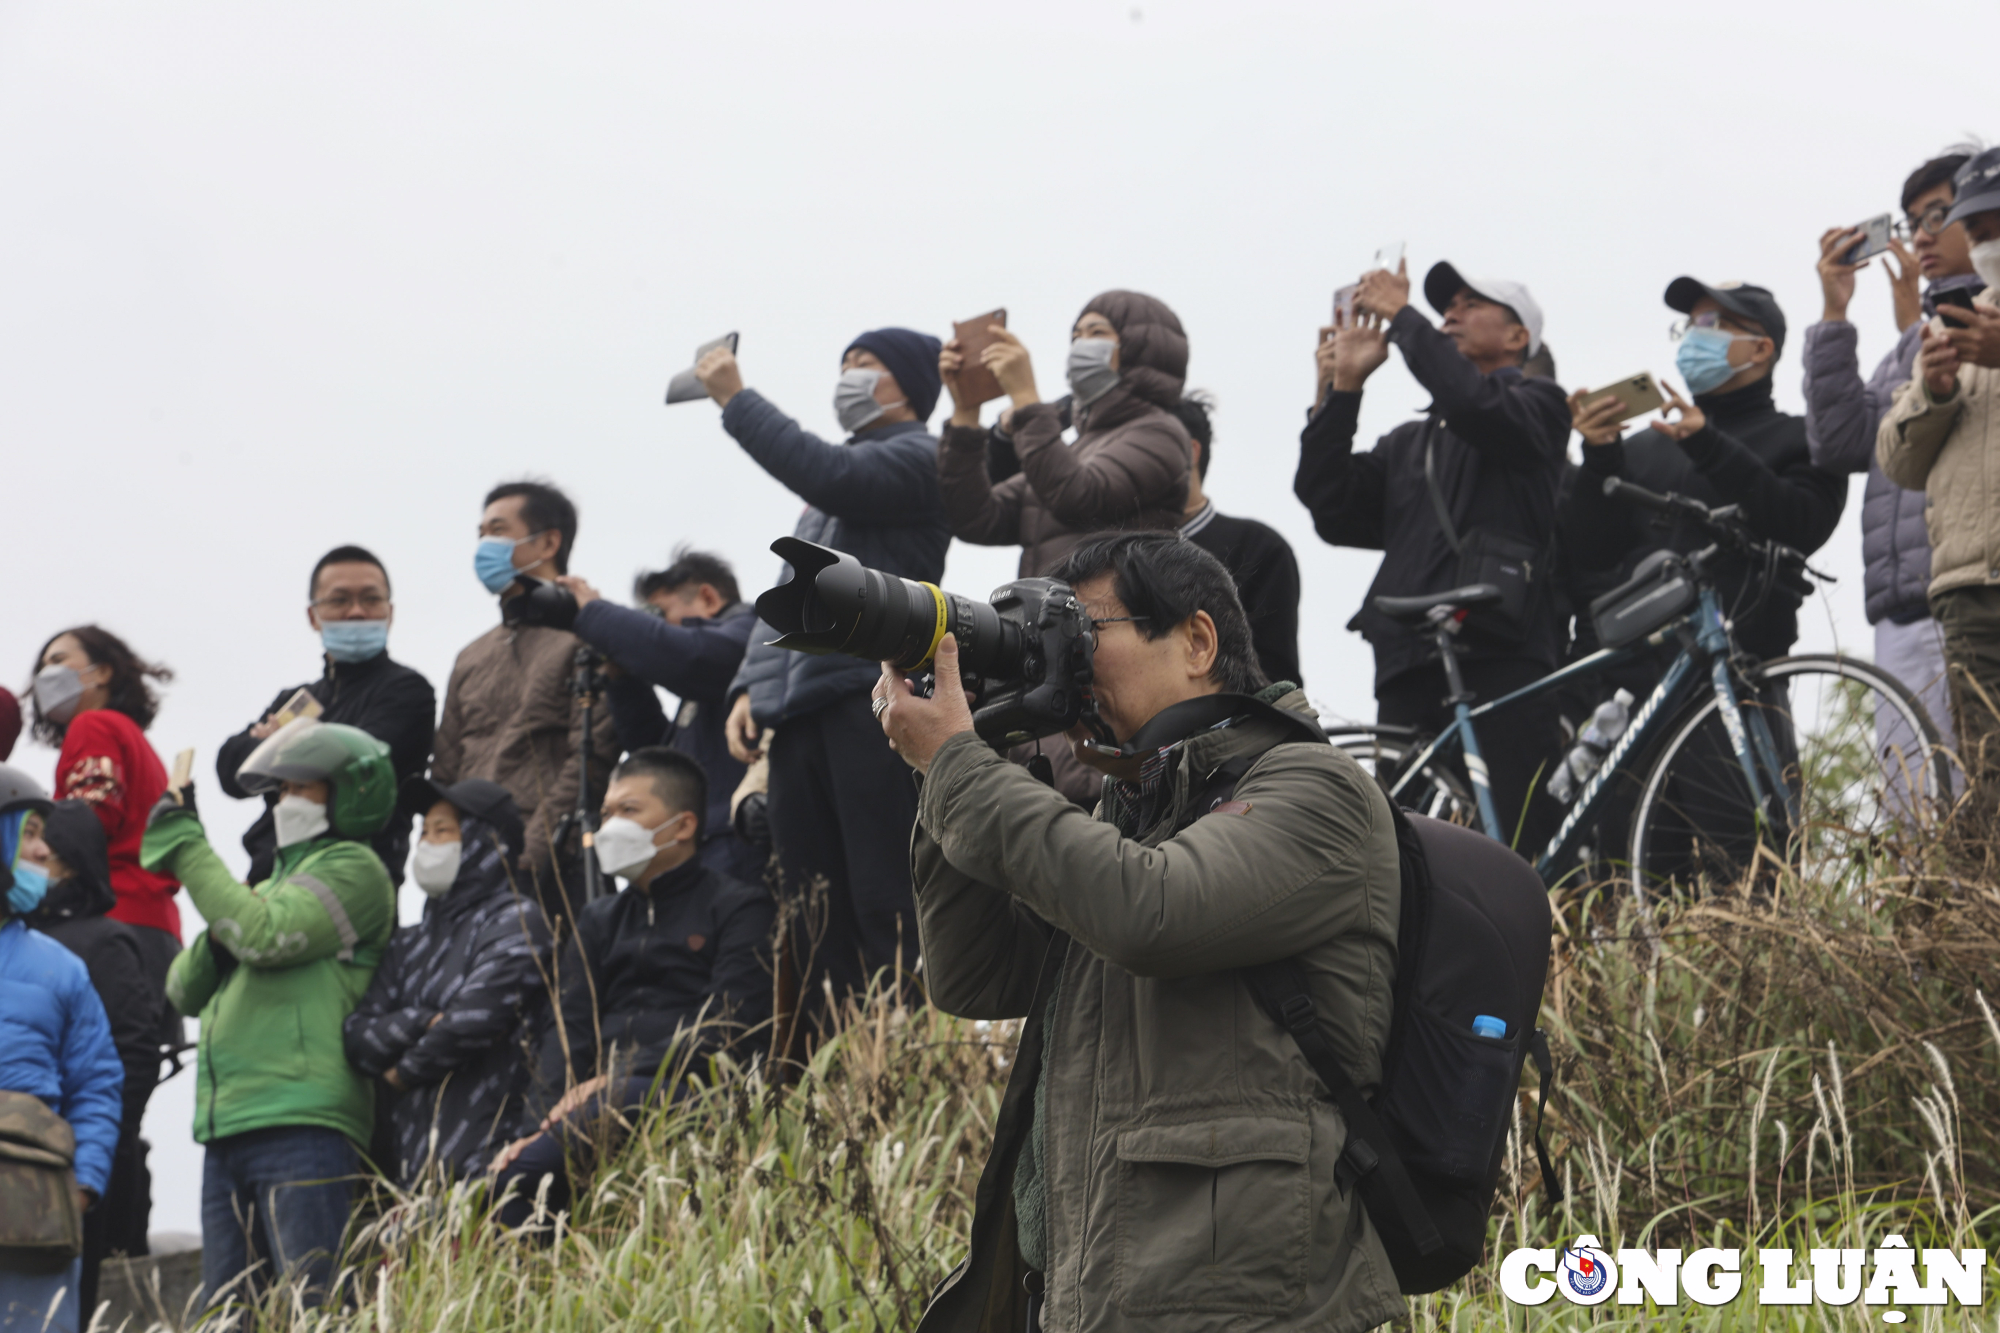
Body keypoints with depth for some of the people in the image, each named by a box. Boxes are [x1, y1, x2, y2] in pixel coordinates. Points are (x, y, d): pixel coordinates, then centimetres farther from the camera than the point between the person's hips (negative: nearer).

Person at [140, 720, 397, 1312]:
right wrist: (215, 942, 1)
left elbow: (265, 935, -14)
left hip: (300, 1125, -9)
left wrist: (185, 847, -7)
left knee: (311, 1306, -15)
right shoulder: (275, 883, 27)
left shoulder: (353, 869, 1)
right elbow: (184, 991, 23)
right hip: (228, 1129, 9)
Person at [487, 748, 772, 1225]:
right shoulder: (600, 922, 30)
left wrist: (620, 1079, -17)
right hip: (602, 1093, 5)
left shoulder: (738, 907, 11)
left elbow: (728, 1029, -5)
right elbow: (569, 1031, 15)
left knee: (613, 1107, -40)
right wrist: (538, 1126, -6)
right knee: (513, 1173, -28)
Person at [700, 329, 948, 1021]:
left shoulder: (918, 457, 2)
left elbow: (832, 477, -16)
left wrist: (737, 400, -9)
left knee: (885, 909, -12)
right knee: (813, 913, 4)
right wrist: (750, 684, 12)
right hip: (797, 711, 8)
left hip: (869, 697, -8)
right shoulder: (824, 492, 29)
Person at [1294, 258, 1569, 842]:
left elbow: (1476, 404, -12)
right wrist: (1343, 387, 9)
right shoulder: (1408, 442, 28)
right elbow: (1331, 508, 12)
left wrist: (1402, 318, -3)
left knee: (1510, 845, -15)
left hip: (1501, 662, -5)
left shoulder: (1537, 404, 12)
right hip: (1411, 669, 5)